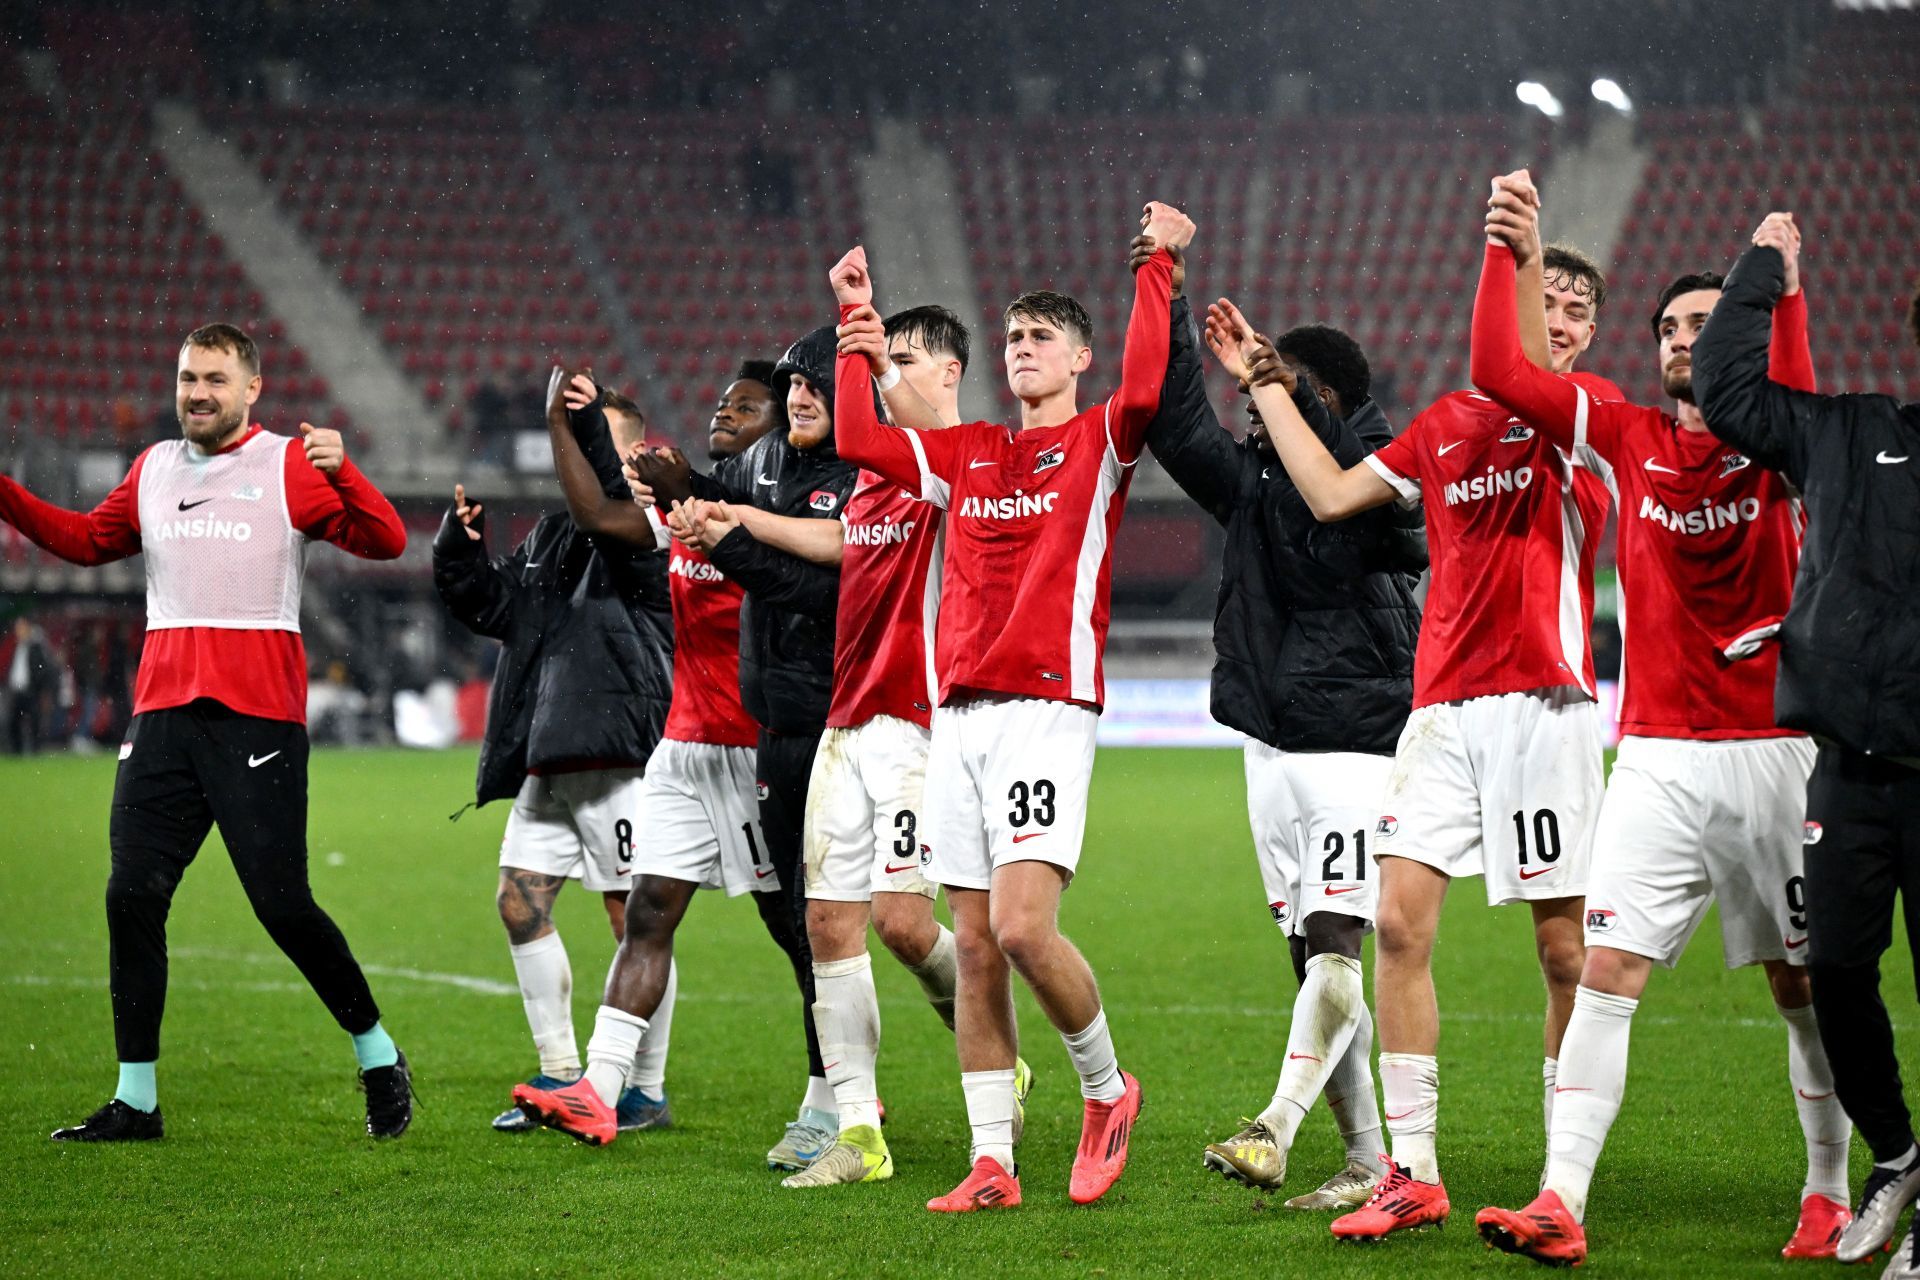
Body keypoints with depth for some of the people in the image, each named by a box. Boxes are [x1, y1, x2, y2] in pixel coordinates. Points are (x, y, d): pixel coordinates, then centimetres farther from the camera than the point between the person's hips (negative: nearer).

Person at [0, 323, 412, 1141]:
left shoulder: (289, 467, 0)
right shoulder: (153, 469, 16)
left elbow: (385, 541, -8)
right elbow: (88, 540, 29)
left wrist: (342, 472, -24)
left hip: (257, 719, -5)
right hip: (162, 712, 5)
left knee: (283, 906, -7)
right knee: (132, 896, -3)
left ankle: (378, 1056, 13)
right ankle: (135, 1099, 5)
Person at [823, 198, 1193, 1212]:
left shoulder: (1098, 442, 2)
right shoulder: (968, 452, 18)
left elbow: (1143, 389, -18)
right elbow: (861, 441, 16)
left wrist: (1157, 269, -15)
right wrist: (856, 323, 17)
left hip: (1048, 710, -6)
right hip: (957, 711, 6)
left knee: (1023, 927, -18)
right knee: (974, 946, 3)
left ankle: (1107, 1087, 7)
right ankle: (991, 1161, 7)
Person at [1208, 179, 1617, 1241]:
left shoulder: (1588, 406, 0)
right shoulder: (1443, 425, 17)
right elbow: (1333, 492, 20)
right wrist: (1263, 381, 24)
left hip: (1540, 704, -5)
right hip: (1443, 705, 5)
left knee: (1564, 945, -2)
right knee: (1398, 920, -6)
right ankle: (1413, 1171, -2)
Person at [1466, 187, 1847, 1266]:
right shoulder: (1630, 438, 7)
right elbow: (1500, 373, 1)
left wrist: (1787, 295, -38)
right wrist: (1509, 257, -9)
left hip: (1773, 754, -2)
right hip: (1658, 760, 2)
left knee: (1807, 990, 7)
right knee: (1606, 974, -9)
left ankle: (1831, 1197, 21)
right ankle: (1562, 1206, -13)